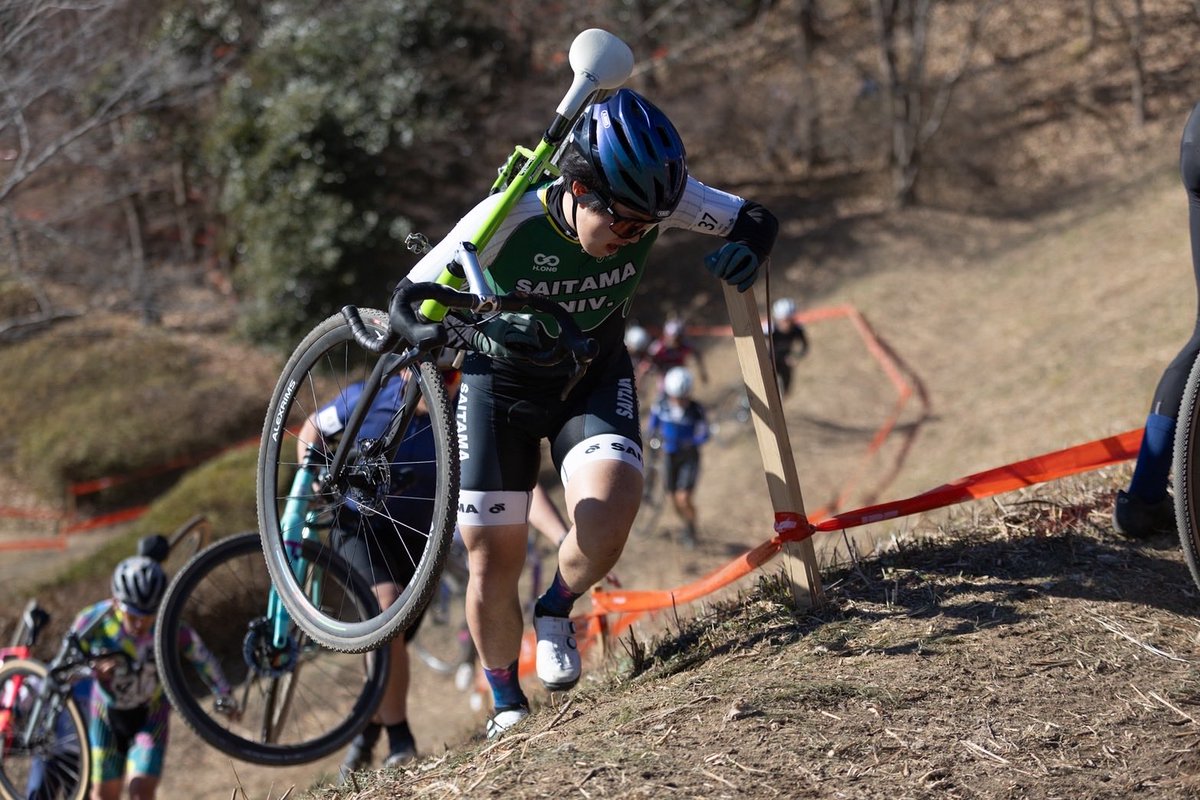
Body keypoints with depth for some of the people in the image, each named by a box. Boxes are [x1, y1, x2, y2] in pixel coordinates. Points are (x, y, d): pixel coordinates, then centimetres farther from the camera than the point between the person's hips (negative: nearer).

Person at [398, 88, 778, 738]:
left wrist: (745, 252, -35)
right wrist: (485, 330, -43)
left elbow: (756, 219, -11)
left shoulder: (650, 200, -24)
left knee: (605, 522, -26)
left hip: (595, 375, 2)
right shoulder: (507, 220, -32)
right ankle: (506, 707, 25)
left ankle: (556, 611, 8)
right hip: (502, 383, -1)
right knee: (492, 563, -1)